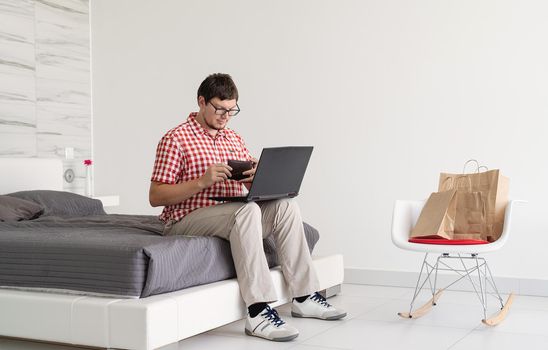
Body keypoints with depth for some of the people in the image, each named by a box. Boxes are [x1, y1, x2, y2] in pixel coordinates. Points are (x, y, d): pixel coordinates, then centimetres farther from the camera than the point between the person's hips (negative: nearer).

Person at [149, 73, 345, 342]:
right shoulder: (176, 139, -4)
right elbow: (155, 197, -10)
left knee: (286, 205, -15)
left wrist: (258, 176, -7)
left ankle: (304, 297, -13)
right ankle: (258, 313, -39)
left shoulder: (235, 140, 17)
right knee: (247, 209, -34)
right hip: (186, 221, -7)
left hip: (232, 216, 7)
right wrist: (202, 182, -22)